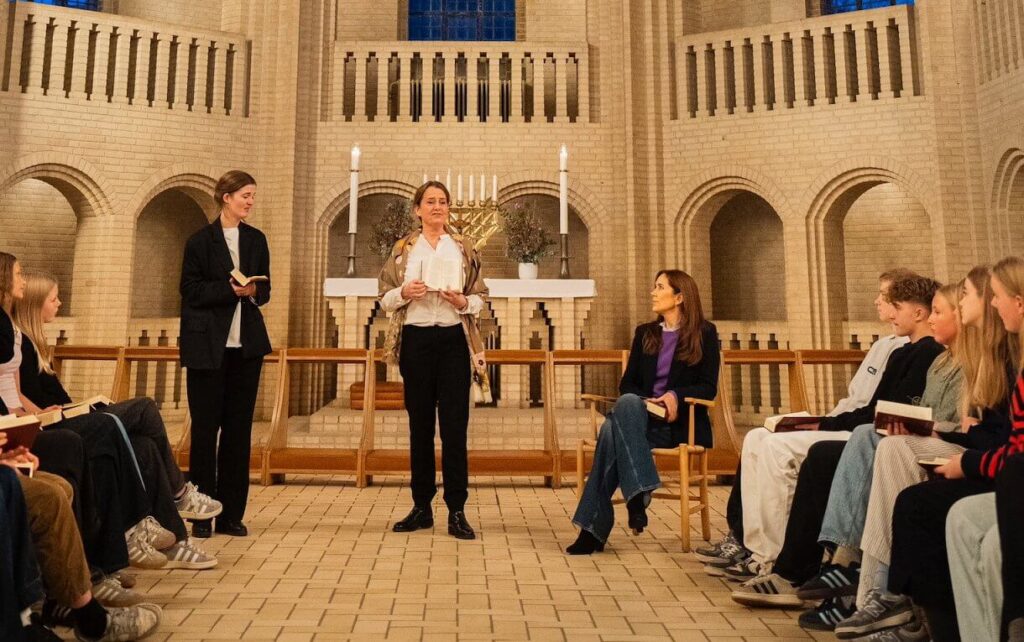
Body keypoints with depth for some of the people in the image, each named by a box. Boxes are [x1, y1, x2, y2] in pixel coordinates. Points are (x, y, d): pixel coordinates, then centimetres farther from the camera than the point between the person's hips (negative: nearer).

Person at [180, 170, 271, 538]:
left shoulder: (256, 239, 11)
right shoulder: (200, 241, -1)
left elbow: (265, 291, 11)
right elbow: (191, 291, -5)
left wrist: (253, 291, -10)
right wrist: (230, 289, -17)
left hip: (247, 344, 4)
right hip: (207, 345, -3)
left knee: (239, 428, 5)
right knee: (206, 427, 2)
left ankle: (231, 514, 13)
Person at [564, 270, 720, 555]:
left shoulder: (705, 333, 8)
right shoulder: (645, 333, 21)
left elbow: (708, 387, 1)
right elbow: (627, 382, 15)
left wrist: (676, 396, -19)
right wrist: (642, 403, -8)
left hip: (681, 421, -4)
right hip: (640, 418, 4)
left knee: (614, 429, -33)